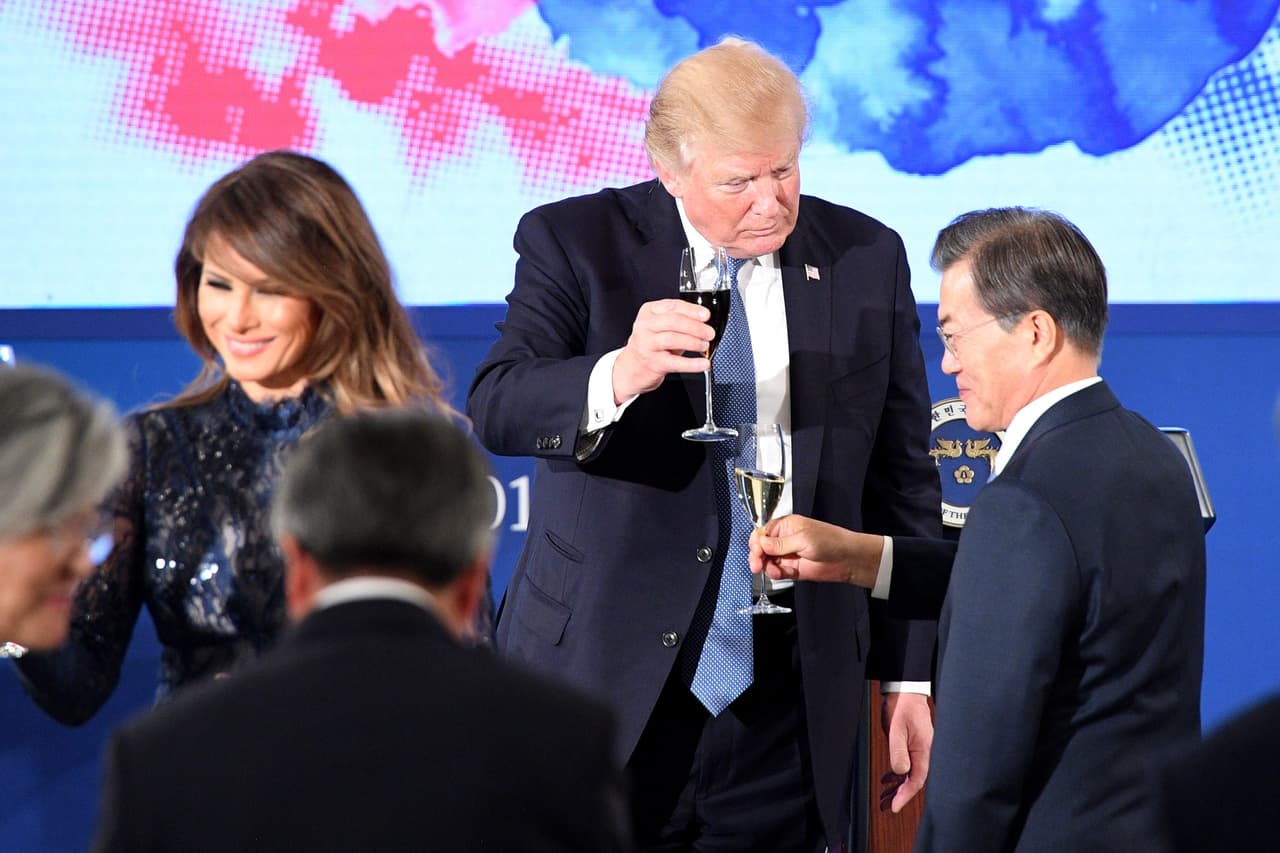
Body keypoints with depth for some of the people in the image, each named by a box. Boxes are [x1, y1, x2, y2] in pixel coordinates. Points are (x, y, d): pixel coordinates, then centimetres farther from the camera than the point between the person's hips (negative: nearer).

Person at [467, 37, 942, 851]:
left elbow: (901, 479, 10)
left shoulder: (867, 258, 6)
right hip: (606, 685, -2)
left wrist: (913, 676, 8)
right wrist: (619, 376, -35)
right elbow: (495, 409, -15)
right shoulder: (576, 243, -2)